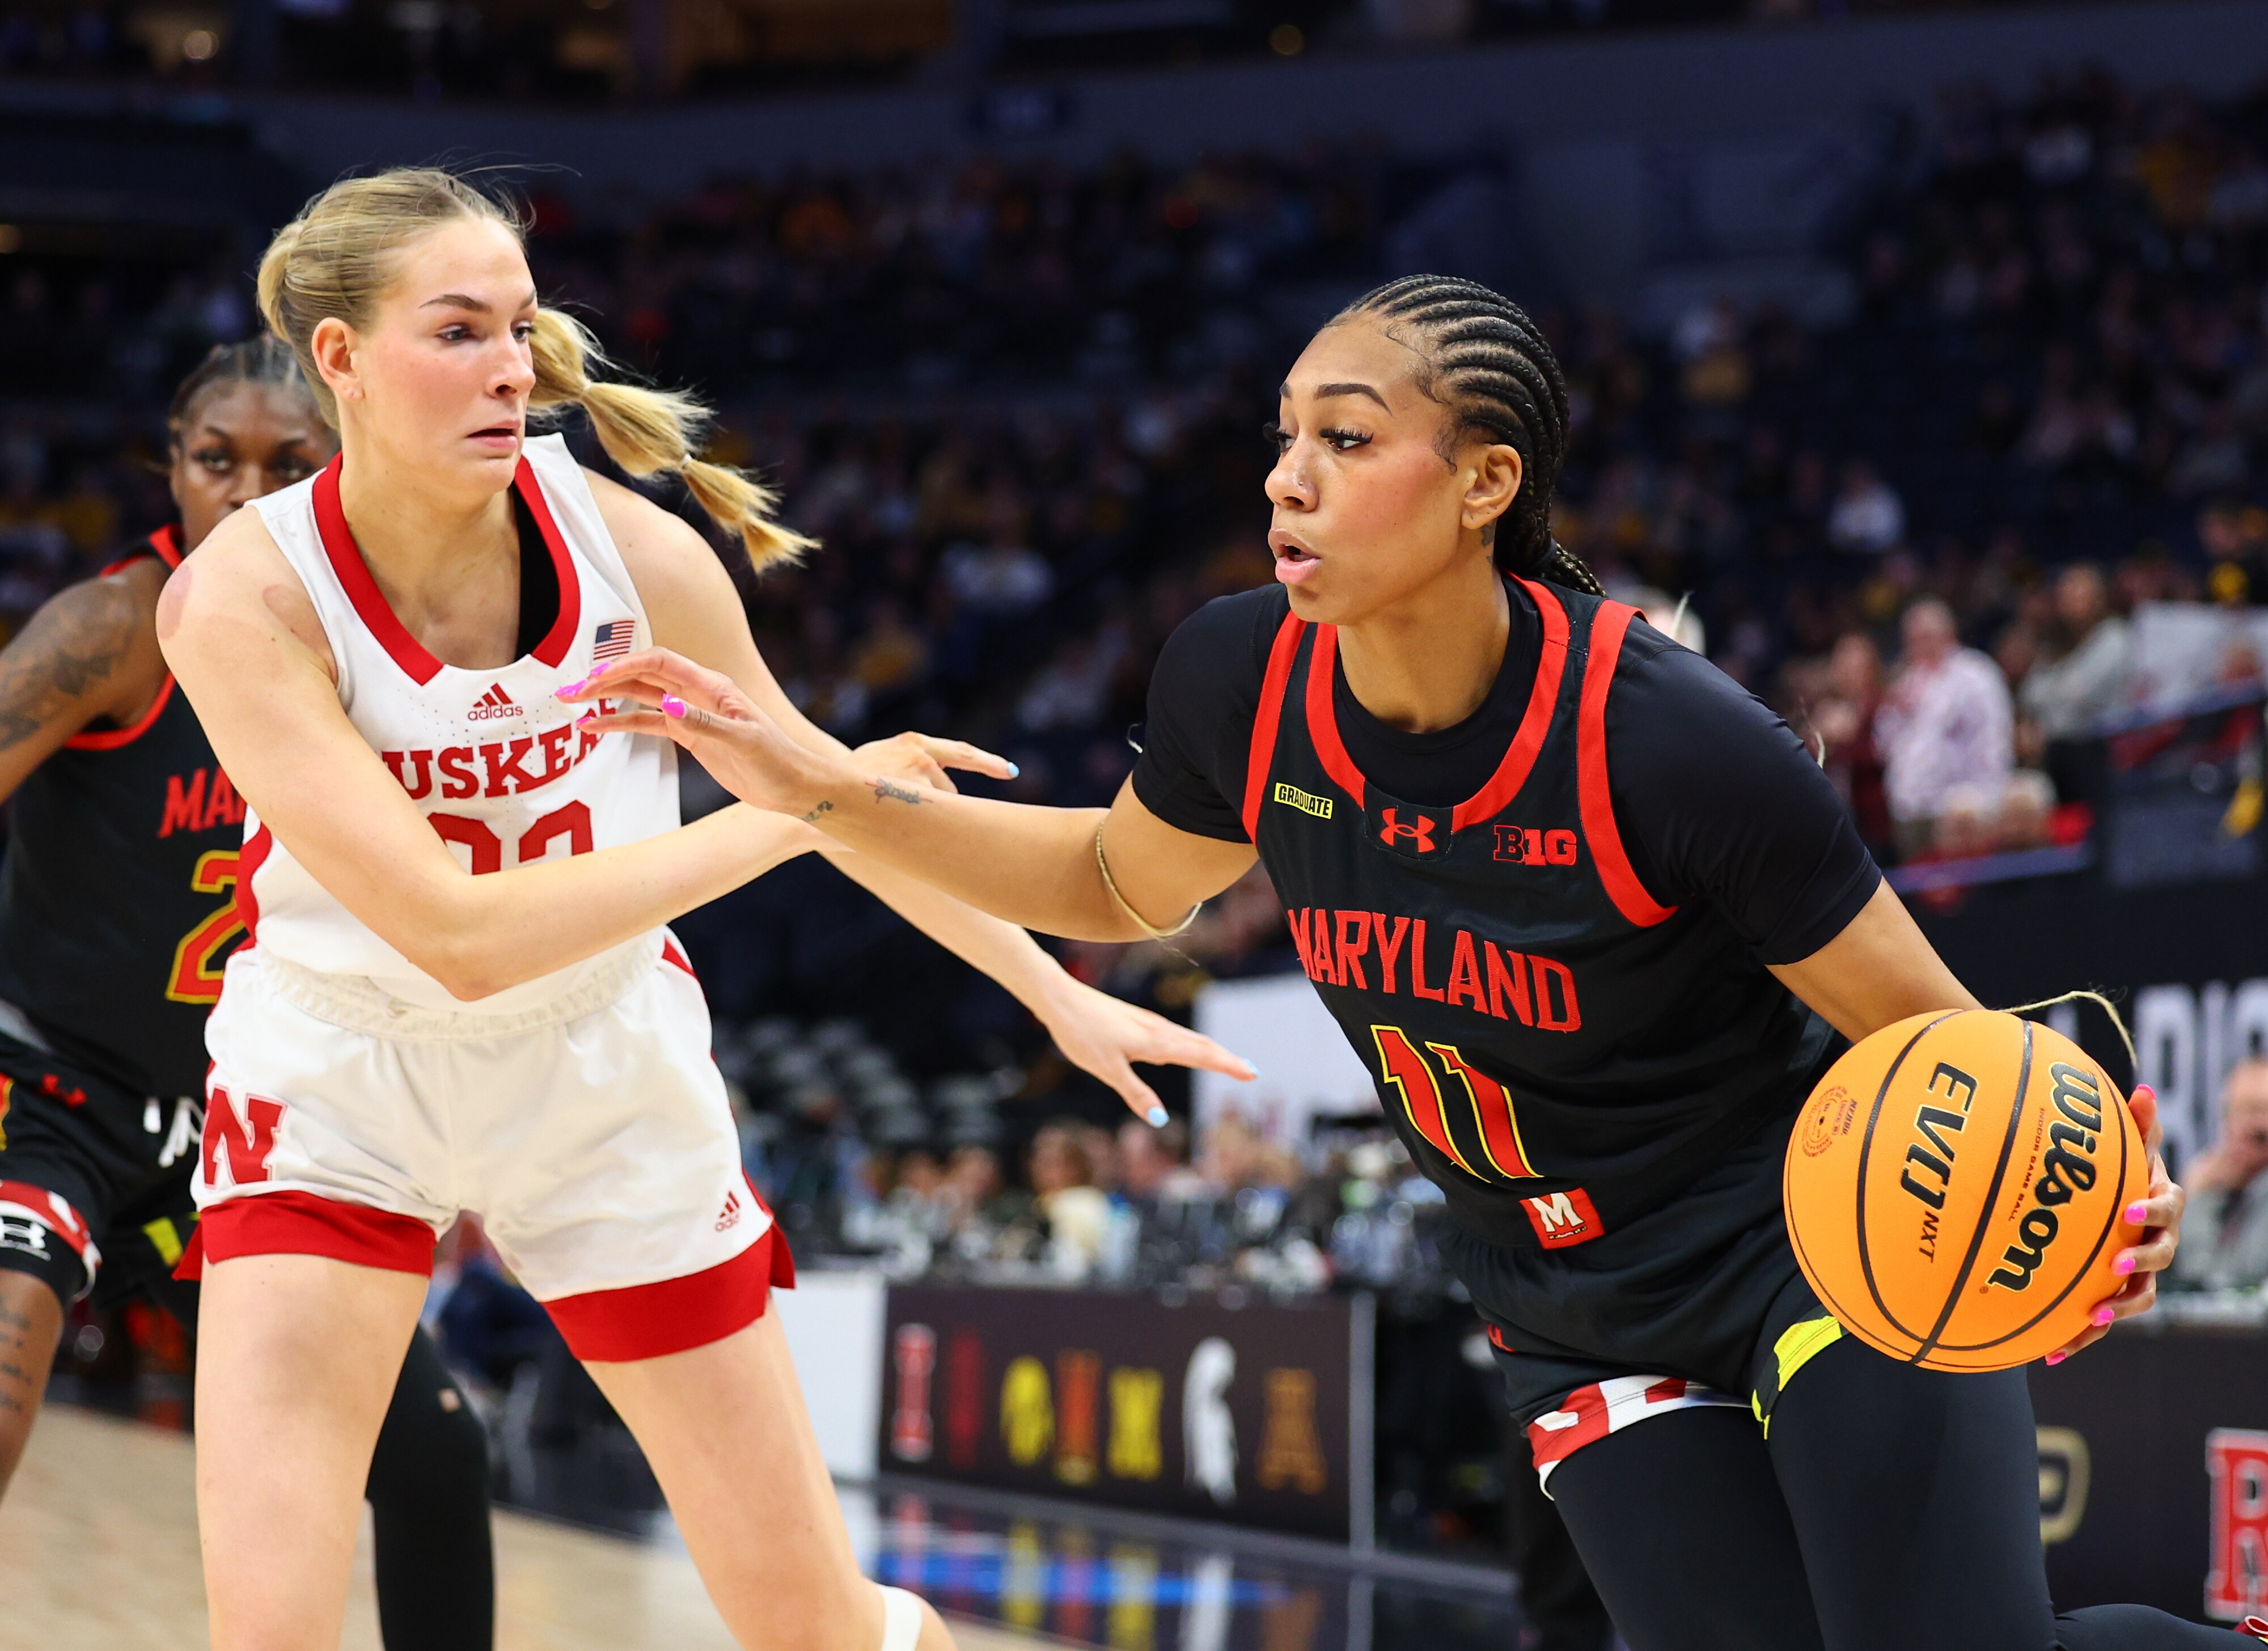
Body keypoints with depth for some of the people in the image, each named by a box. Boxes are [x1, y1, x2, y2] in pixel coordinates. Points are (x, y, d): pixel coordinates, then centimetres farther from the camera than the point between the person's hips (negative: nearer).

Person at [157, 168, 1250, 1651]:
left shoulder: (630, 550, -15)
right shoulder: (242, 597, -25)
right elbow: (459, 934, -31)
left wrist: (1058, 993, 10)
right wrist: (783, 817, -29)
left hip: (607, 1084, 2)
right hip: (336, 1085, -2)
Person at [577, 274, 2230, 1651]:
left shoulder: (1672, 739, -26)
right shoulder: (1243, 685, -12)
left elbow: (1935, 1033, -16)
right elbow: (1121, 884, 11)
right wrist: (819, 785, 2)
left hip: (1826, 1242, -5)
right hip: (1585, 1325, 5)